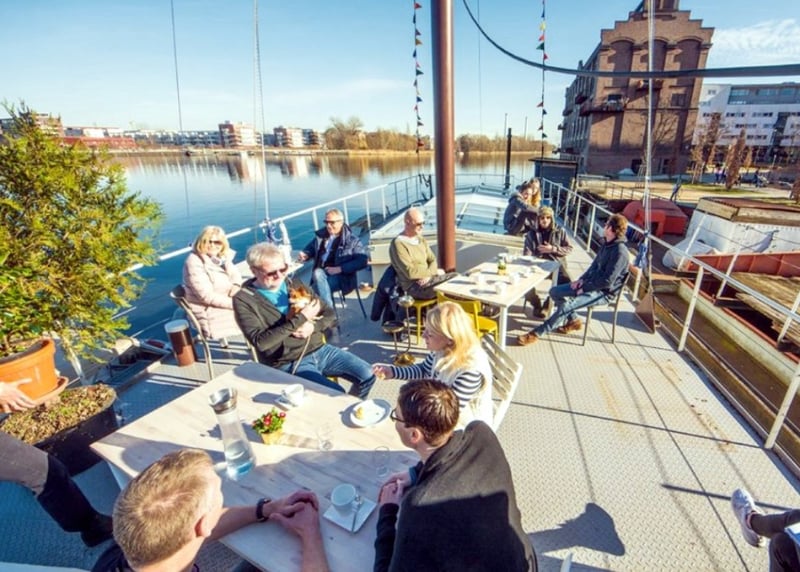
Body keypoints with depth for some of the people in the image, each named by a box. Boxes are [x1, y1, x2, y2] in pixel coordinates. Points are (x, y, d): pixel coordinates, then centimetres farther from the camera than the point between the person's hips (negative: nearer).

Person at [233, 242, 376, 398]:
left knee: (367, 375, -3)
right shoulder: (243, 300, -8)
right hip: (289, 364, -5)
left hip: (320, 350, 6)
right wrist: (300, 318, -21)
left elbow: (330, 314, 9)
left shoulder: (295, 286, 7)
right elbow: (260, 341, -20)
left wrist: (313, 326, -14)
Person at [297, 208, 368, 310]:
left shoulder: (351, 240, -2)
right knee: (317, 273, -30)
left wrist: (340, 269, -19)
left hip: (342, 277, -4)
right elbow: (310, 248, 26)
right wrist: (305, 255, 0)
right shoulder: (320, 235, 11)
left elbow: (362, 261, -10)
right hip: (320, 274, 4)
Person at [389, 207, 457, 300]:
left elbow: (433, 260, 12)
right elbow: (410, 272, -20)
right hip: (413, 287, -8)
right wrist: (434, 271, -10)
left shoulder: (421, 239, 13)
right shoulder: (398, 244, -14)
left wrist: (428, 275, -10)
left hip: (427, 279, 8)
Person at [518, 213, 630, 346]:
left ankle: (536, 333, -27)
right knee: (555, 291, 0)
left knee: (567, 305, -30)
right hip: (592, 284, 10)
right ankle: (573, 321, 10)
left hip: (603, 292, -10)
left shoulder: (620, 251, -21)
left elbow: (607, 281, -24)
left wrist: (584, 288, -18)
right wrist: (582, 279, 2)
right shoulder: (607, 244, 8)